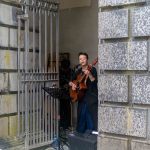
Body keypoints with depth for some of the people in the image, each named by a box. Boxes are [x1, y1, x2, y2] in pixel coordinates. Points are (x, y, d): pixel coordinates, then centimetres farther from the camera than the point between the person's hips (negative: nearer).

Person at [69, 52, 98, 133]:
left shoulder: (92, 69, -3)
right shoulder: (78, 72, 13)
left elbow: (94, 82, -15)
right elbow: (70, 81, 20)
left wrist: (89, 74, -30)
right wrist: (72, 84, -1)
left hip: (91, 98, -5)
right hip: (82, 98, 6)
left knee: (91, 119, -6)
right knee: (81, 118, 11)